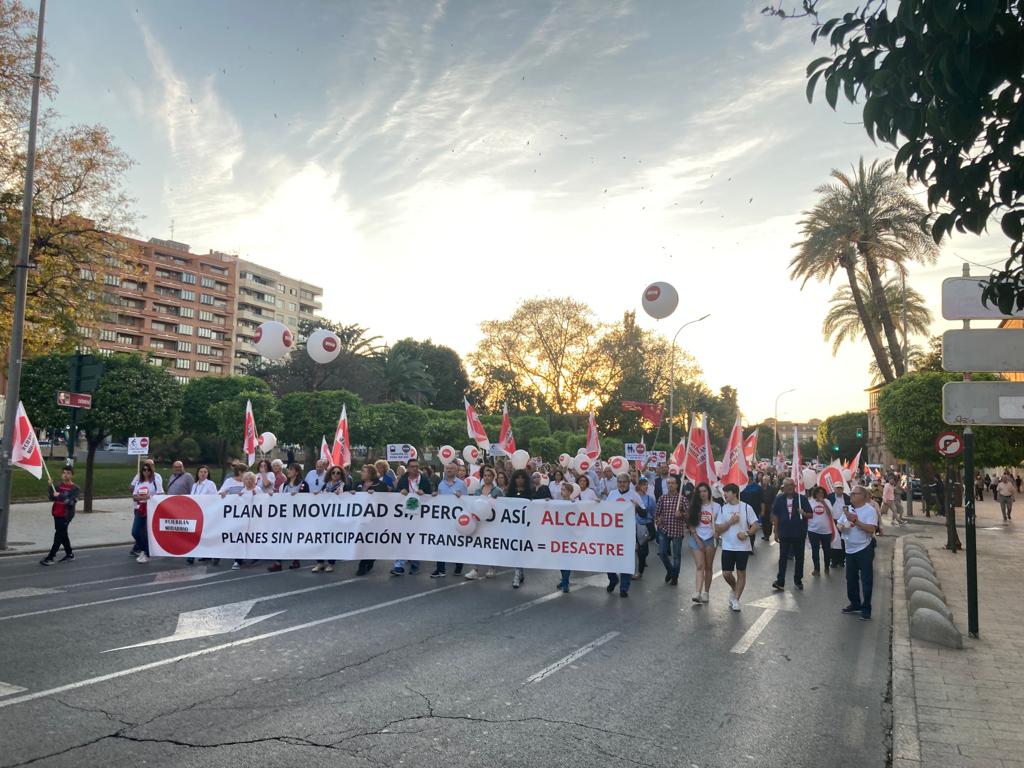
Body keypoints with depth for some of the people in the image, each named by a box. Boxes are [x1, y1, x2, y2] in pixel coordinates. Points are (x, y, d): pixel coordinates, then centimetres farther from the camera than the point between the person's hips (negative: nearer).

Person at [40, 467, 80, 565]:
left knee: (58, 535, -8)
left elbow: (72, 502, -18)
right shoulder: (59, 485, 10)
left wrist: (60, 496, -26)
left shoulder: (75, 488, -7)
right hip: (57, 514, 7)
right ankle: (69, 554, 28)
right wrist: (50, 487, -8)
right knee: (63, 535, 15)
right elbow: (51, 497, 6)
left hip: (66, 515, -6)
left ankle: (50, 557, -6)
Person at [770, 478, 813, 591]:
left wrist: (804, 513, -25)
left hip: (799, 534, 0)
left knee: (799, 557, 10)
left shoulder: (802, 498, -5)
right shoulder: (779, 499, -2)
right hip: (784, 534, 0)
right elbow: (775, 516, 2)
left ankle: (798, 580, 23)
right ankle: (780, 582, 1)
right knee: (783, 557, 0)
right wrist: (776, 532, 1)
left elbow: (811, 514, -2)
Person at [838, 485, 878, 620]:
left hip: (864, 549, -7)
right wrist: (841, 526, -9)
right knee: (851, 579, 15)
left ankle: (866, 608, 7)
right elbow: (840, 524, 13)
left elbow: (870, 529, -22)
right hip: (850, 549, 7)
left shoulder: (870, 510, -12)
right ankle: (855, 604, 28)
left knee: (866, 580, 0)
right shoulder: (848, 509, 8)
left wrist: (855, 520, -24)